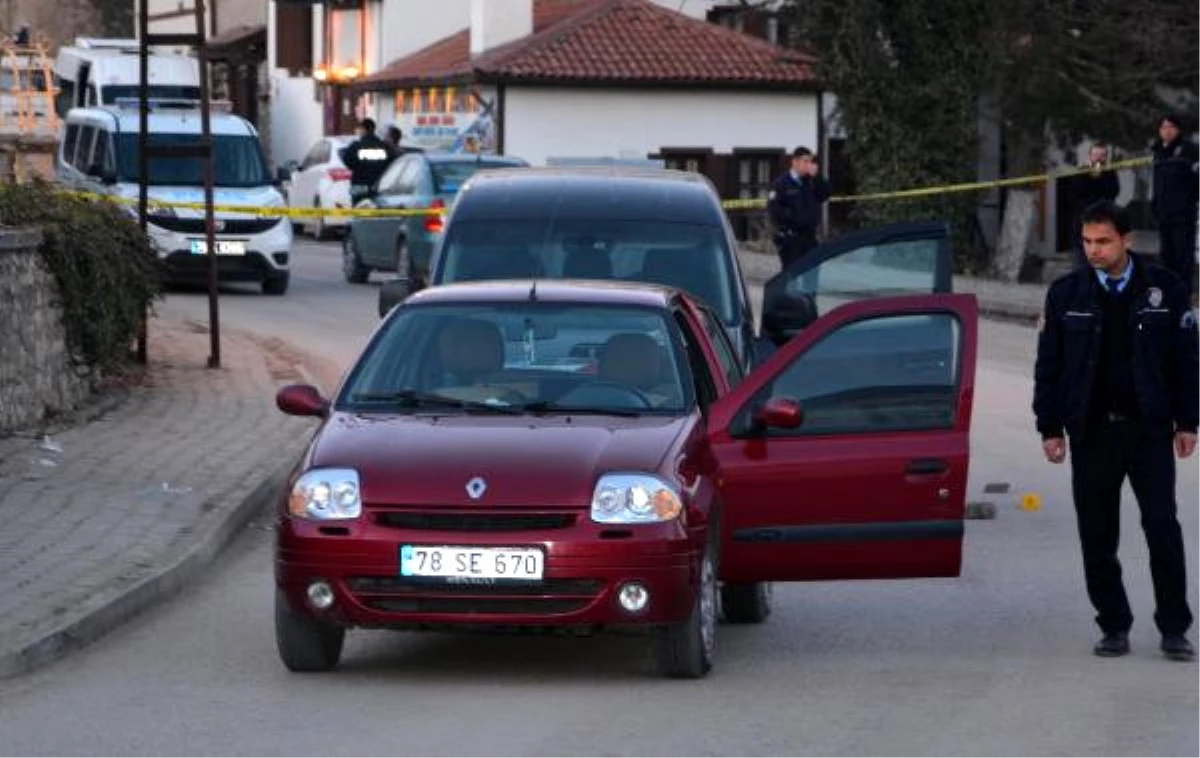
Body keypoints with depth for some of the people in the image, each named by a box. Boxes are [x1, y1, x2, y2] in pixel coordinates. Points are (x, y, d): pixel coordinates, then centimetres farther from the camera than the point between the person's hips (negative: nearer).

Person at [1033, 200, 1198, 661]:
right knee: (1097, 538, 3)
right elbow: (1048, 366, 7)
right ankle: (1114, 627, 13)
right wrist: (1050, 428, 3)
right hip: (1092, 433, 1)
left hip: (1149, 430, -1)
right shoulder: (1066, 294, 4)